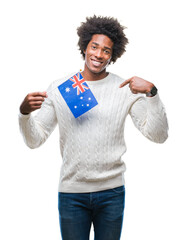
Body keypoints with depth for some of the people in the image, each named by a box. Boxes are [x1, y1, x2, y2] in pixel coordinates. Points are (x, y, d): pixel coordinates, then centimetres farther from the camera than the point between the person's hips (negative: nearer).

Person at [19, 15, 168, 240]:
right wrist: (25, 113, -17)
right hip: (71, 192, 0)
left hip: (112, 193, 0)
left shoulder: (126, 89, -1)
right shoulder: (59, 88, 1)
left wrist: (151, 93, -18)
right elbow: (34, 140, 2)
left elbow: (158, 136, -7)